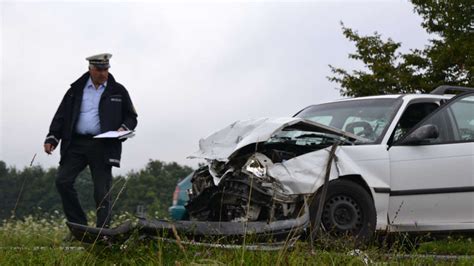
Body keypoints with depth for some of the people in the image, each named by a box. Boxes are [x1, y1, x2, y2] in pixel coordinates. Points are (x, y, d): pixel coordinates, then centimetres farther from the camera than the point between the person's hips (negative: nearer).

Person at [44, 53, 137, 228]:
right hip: (76, 144, 2)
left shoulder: (118, 91, 9)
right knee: (63, 181, -10)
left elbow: (131, 117, 14)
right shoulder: (76, 90, 12)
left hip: (103, 146, -2)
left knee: (102, 191, -3)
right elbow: (61, 115, 12)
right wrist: (52, 138, 1)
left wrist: (124, 128, -8)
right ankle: (79, 225, -1)